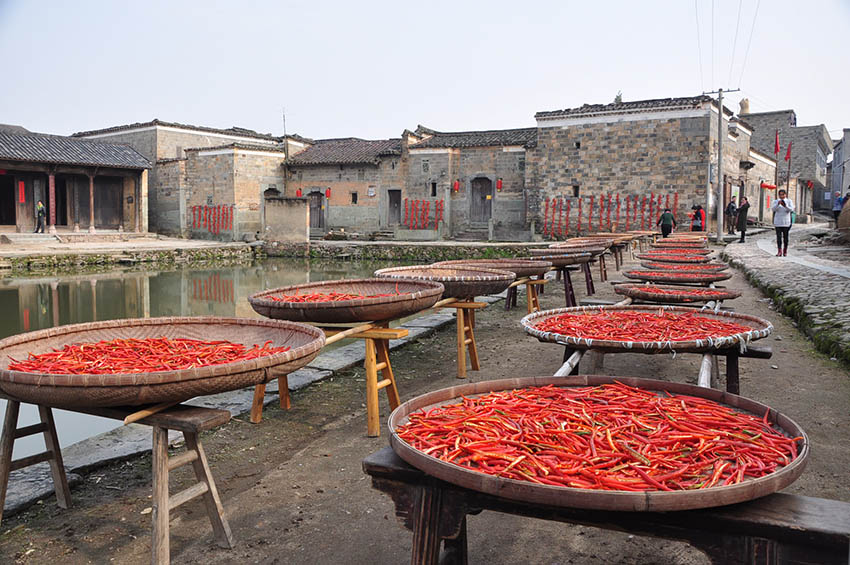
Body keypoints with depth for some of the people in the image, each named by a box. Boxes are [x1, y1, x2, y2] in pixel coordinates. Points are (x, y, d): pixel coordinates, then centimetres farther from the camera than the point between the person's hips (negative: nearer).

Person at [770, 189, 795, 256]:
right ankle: (779, 251, -11)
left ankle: (785, 251, 14)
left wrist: (785, 206, -24)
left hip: (786, 222, 0)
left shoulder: (789, 201, 7)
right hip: (778, 222, 0)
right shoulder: (775, 202, 8)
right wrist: (778, 204, -26)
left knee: (785, 236, 3)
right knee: (779, 236, -7)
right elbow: (773, 209, -8)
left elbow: (791, 209, -6)